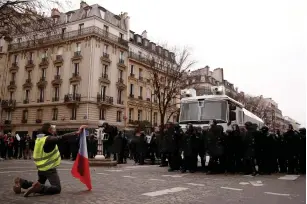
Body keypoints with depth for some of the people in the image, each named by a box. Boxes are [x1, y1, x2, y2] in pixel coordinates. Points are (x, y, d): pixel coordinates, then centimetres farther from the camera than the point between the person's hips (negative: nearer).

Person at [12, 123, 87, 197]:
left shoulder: (40, 138, 7)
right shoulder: (49, 139, -18)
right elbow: (62, 137, -29)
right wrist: (77, 132, -29)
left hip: (41, 168, 9)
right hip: (49, 168, -9)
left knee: (39, 184, 28)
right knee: (57, 188, -13)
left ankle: (21, 182, 10)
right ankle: (38, 188, -28)